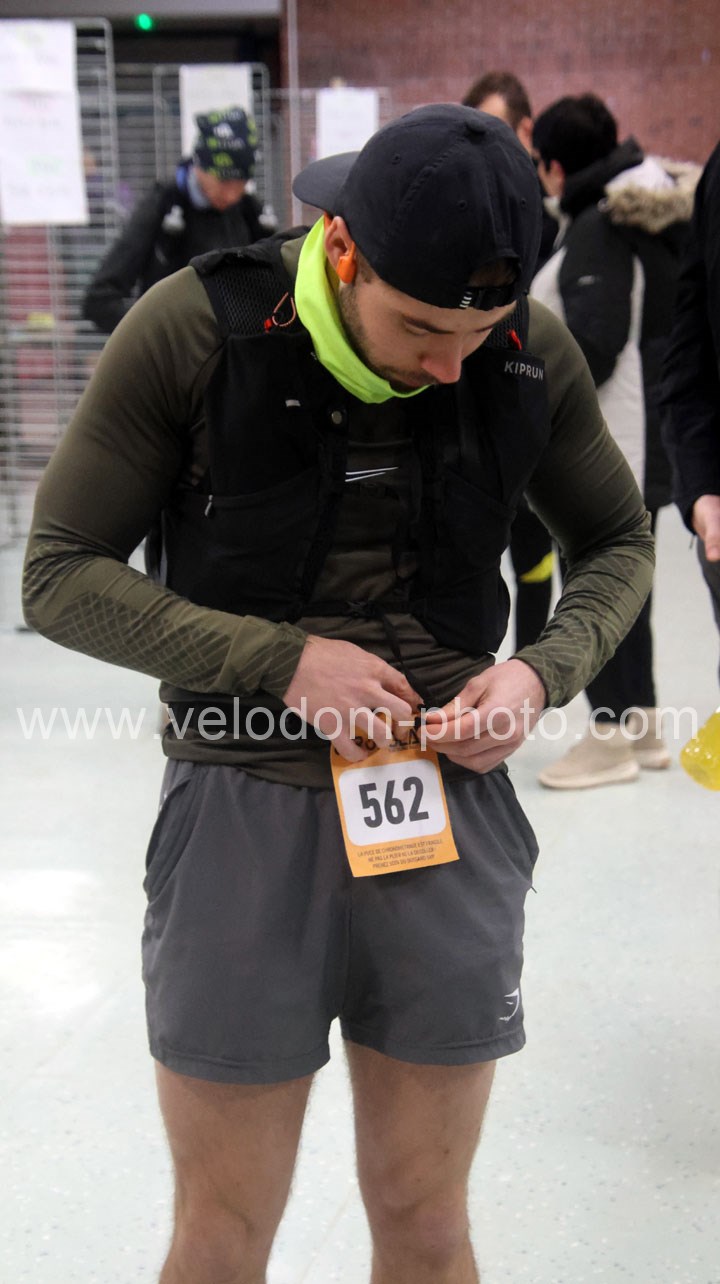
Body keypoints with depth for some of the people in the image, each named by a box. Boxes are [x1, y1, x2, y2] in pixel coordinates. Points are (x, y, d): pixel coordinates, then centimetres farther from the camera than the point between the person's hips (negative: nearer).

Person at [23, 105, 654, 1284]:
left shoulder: (533, 351, -2)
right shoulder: (192, 331, -11)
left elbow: (618, 543, 13)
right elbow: (59, 575, -7)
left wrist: (546, 672, -7)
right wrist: (281, 662, -18)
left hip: (451, 806, 3)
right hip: (243, 813, -2)